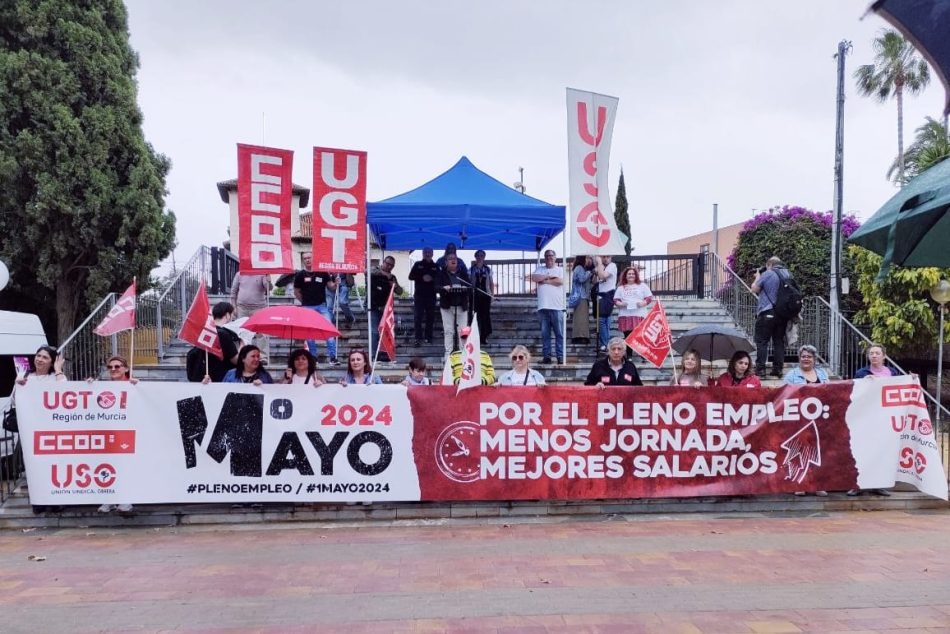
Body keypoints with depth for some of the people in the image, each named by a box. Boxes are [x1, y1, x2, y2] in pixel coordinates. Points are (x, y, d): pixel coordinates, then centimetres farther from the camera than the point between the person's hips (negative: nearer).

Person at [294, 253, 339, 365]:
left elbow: (331, 288, 5)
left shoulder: (323, 273, 4)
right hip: (307, 307, 0)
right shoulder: (300, 275, 4)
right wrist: (305, 301, 8)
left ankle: (333, 357, -8)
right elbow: (296, 292, 12)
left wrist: (335, 284, -14)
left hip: (322, 306, 0)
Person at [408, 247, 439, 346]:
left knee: (430, 317, 4)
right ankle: (418, 338, -6)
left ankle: (428, 337, 11)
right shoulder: (417, 265, 9)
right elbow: (411, 276, 1)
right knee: (418, 317, -6)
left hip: (431, 295, 1)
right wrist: (422, 278, -12)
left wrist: (432, 278, -13)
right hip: (419, 294, -1)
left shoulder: (435, 266, 11)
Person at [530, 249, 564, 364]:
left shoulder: (560, 269, 9)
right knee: (545, 334, 3)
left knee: (559, 333, -2)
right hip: (543, 306, 3)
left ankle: (560, 356, 0)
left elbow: (560, 281, -9)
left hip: (556, 307, -3)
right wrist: (549, 276, -5)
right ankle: (546, 356, 7)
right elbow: (534, 278, -2)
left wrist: (545, 280, -2)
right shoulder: (540, 269, 17)